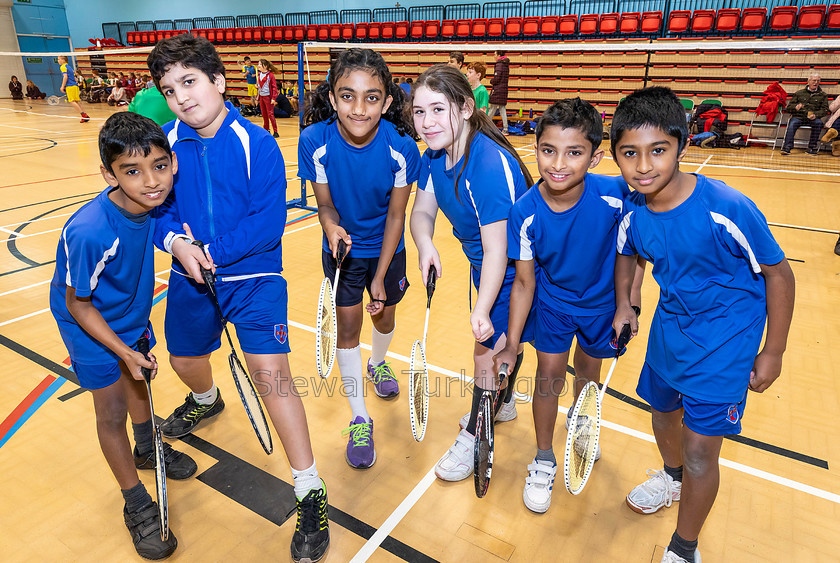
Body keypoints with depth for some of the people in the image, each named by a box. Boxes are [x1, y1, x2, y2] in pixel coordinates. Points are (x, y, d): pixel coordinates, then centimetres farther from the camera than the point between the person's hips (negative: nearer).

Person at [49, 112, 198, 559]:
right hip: (90, 324, -6)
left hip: (132, 313, 6)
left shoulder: (153, 199, -21)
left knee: (140, 380, 25)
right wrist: (124, 352, -24)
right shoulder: (89, 232, -38)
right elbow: (78, 304, -24)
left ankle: (146, 450, 54)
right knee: (112, 411, 3)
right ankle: (137, 506, 24)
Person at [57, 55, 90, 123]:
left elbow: (65, 77, -15)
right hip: (75, 85, 9)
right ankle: (85, 115, 2)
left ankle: (84, 115, -22)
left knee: (72, 101, -12)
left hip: (70, 86, -9)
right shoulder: (69, 67, 23)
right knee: (76, 102, 9)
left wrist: (62, 86, -14)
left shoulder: (63, 67, -3)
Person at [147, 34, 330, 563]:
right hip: (191, 278, 6)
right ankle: (206, 400, 65)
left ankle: (311, 493, 0)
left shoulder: (257, 143, -14)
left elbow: (269, 223, -18)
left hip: (253, 276, -5)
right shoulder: (166, 141, -1)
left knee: (271, 371, -16)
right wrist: (176, 243, -16)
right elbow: (155, 201, 4)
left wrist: (213, 252, -20)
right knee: (184, 359, 24)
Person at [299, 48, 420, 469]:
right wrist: (332, 228, -37)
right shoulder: (315, 142, -25)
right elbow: (325, 204, -12)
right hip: (343, 248, 0)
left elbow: (395, 216, -17)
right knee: (348, 324, 2)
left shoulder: (402, 148, -26)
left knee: (385, 314, 17)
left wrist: (380, 279, -14)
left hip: (387, 249, 1)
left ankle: (377, 363, 54)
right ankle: (359, 419, 19)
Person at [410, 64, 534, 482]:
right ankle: (503, 403, 50)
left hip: (511, 267, -7)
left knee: (489, 347, 0)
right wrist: (425, 244, -25)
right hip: (482, 262, 8)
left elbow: (497, 250, -35)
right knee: (500, 340, 24)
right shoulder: (435, 156, -9)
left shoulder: (489, 165, -34)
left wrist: (482, 311, -44)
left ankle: (474, 436, 24)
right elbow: (422, 210, -3)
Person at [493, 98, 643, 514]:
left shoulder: (615, 194, -29)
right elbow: (524, 282, -16)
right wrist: (511, 344, -14)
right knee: (549, 375, 1)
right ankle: (544, 459, 26)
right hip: (553, 302, 0)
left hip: (602, 303, 1)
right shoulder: (524, 212, -26)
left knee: (588, 371, 18)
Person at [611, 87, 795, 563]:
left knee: (700, 449, -3)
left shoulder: (727, 209, -28)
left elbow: (779, 274, -15)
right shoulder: (633, 211, -13)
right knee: (662, 411, 25)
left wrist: (772, 352, -9)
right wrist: (624, 304, -2)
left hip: (725, 340, -5)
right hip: (669, 325, 5)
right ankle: (673, 477, 59)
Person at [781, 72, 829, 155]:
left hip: (813, 118, 1)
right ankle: (787, 147, -43)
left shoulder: (822, 95, 19)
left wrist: (815, 115, -14)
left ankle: (812, 147, -24)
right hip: (798, 117, 0)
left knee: (818, 123, -33)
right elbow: (788, 108, 13)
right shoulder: (799, 93, 19)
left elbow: (825, 109, 8)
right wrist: (795, 107, -12)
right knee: (792, 123, -35)